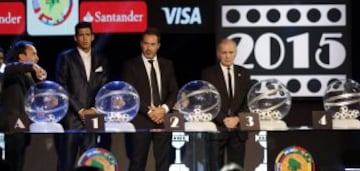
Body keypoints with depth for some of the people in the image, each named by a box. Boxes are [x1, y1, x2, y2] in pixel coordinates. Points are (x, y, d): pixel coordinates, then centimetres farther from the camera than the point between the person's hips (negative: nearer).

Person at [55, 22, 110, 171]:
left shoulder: (101, 61, 14)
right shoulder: (65, 58, 3)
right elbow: (62, 87, -4)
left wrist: (94, 109, -6)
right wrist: (80, 110, -9)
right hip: (71, 118, -3)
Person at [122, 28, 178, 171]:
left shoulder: (167, 65, 14)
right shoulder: (131, 65, 1)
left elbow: (174, 91, 11)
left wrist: (164, 109, -8)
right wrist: (149, 112, -13)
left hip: (162, 119, 3)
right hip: (140, 120, -3)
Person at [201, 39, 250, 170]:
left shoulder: (243, 73, 11)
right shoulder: (209, 73, 1)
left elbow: (248, 101, 8)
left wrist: (237, 119, -8)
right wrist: (224, 119, -13)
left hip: (238, 129, 3)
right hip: (216, 128, -3)